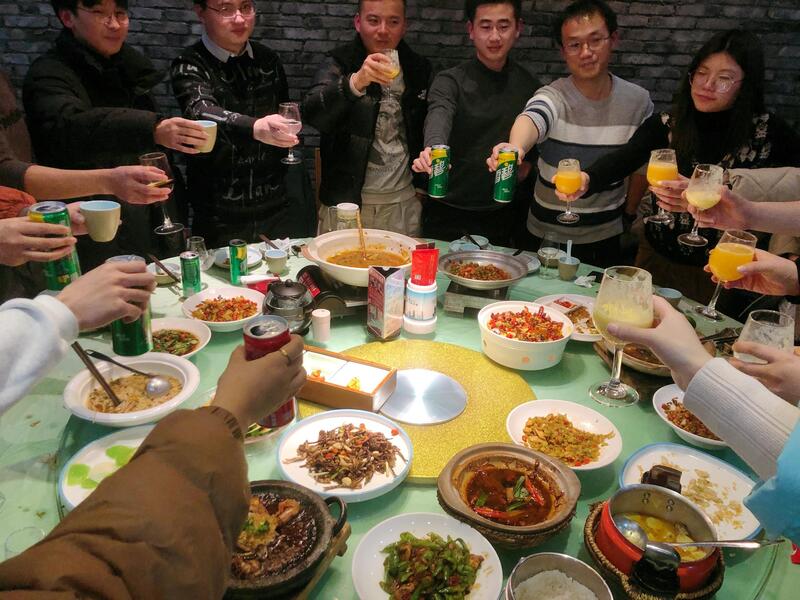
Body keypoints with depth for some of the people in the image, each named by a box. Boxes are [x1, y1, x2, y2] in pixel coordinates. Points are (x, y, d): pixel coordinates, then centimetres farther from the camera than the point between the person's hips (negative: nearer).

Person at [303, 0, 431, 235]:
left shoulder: (419, 68, 6)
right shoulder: (339, 63, -4)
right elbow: (311, 113, -22)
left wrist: (423, 183, 13)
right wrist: (355, 82, -37)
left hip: (403, 202, 3)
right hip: (346, 200, -2)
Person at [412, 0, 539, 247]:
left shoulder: (529, 85, 5)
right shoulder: (451, 81, -8)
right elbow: (439, 117, -29)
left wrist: (529, 162, 0)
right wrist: (434, 149, -50)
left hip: (503, 215, 3)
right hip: (449, 215, -3)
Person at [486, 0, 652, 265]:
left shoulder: (638, 101, -5)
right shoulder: (553, 96, -16)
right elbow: (531, 119, -40)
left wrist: (629, 214, 10)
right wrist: (515, 148, -61)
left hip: (606, 237, 2)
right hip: (546, 236, -2)